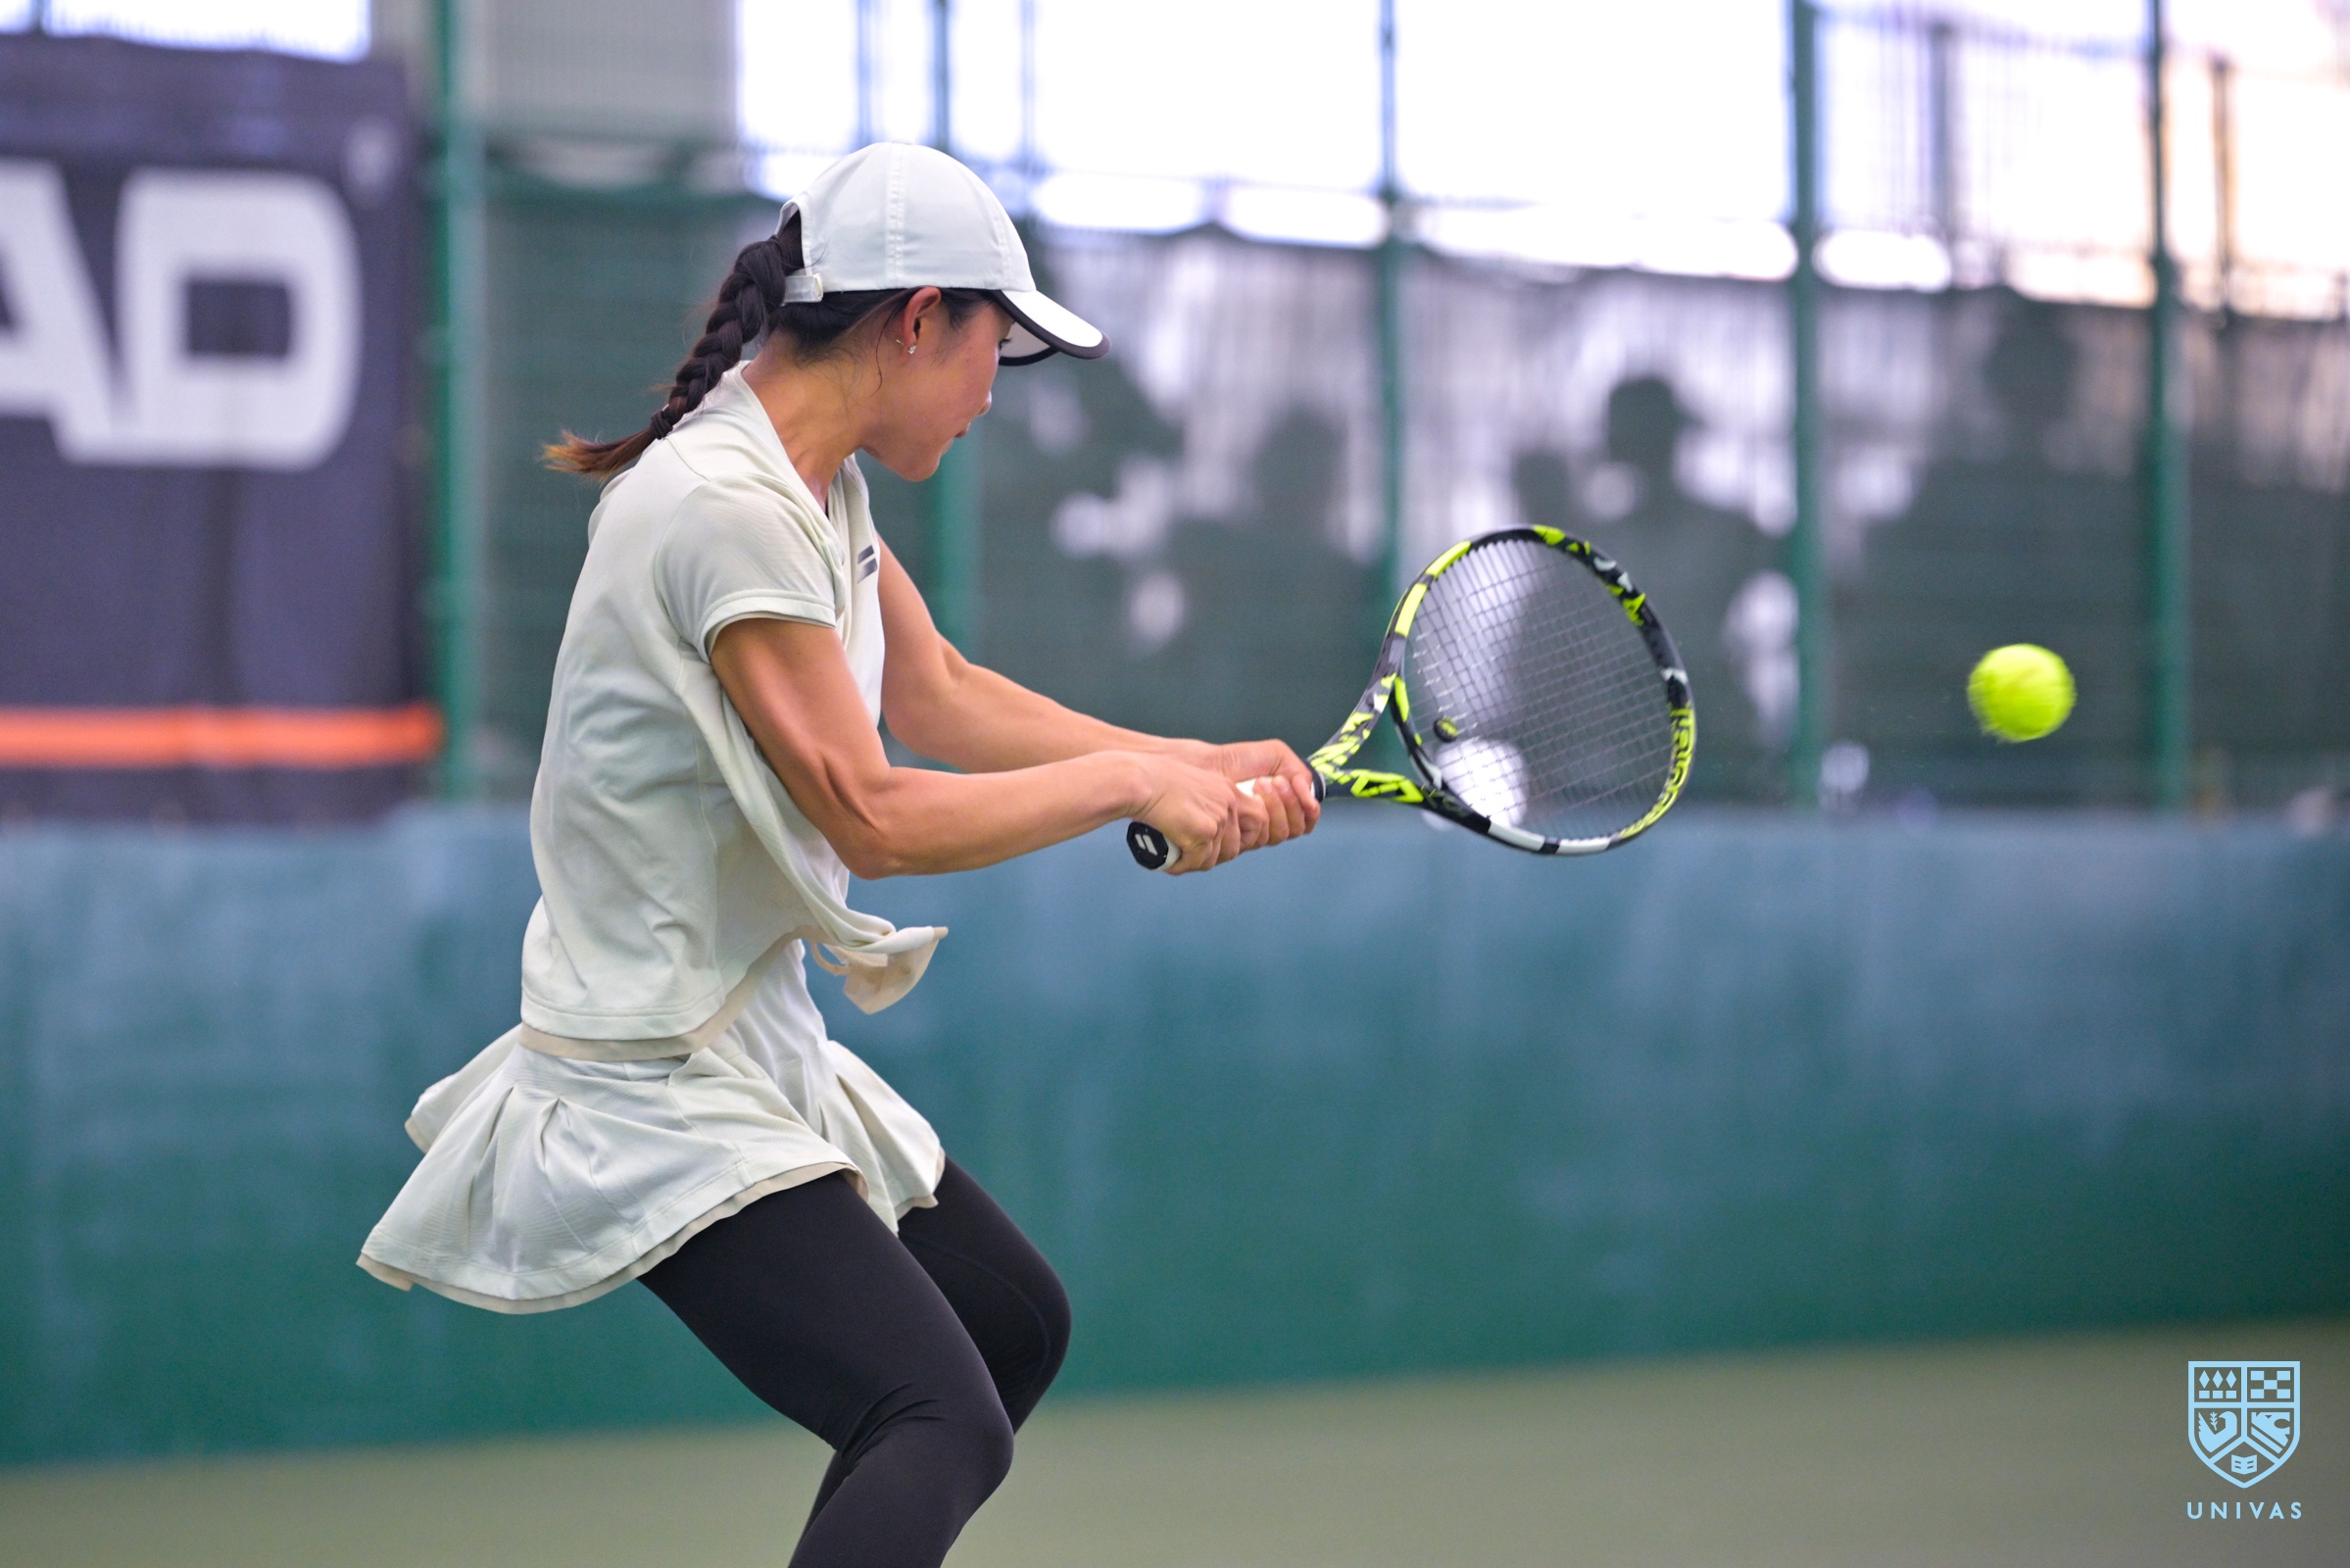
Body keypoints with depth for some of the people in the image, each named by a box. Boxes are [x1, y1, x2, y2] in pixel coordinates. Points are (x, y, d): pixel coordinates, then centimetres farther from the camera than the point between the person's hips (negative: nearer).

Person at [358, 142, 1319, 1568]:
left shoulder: (817, 486, 8)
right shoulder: (725, 505, -23)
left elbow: (938, 697, 18)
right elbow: (876, 816, -24)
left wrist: (1196, 767, 9)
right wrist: (1132, 780, -12)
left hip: (763, 1050, 11)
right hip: (658, 1090, -11)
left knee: (1017, 1323, 22)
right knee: (943, 1423, -25)